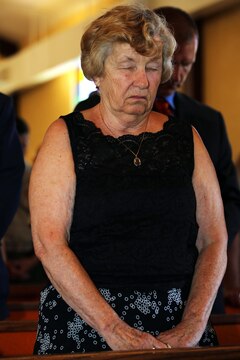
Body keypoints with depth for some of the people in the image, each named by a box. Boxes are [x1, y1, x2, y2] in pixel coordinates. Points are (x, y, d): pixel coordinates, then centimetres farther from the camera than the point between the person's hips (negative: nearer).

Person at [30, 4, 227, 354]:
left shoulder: (186, 139, 7)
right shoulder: (66, 137, -1)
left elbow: (213, 240, 4)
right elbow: (49, 243, -10)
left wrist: (193, 326, -9)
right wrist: (114, 329, -17)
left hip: (176, 325, 2)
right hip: (83, 319, -2)